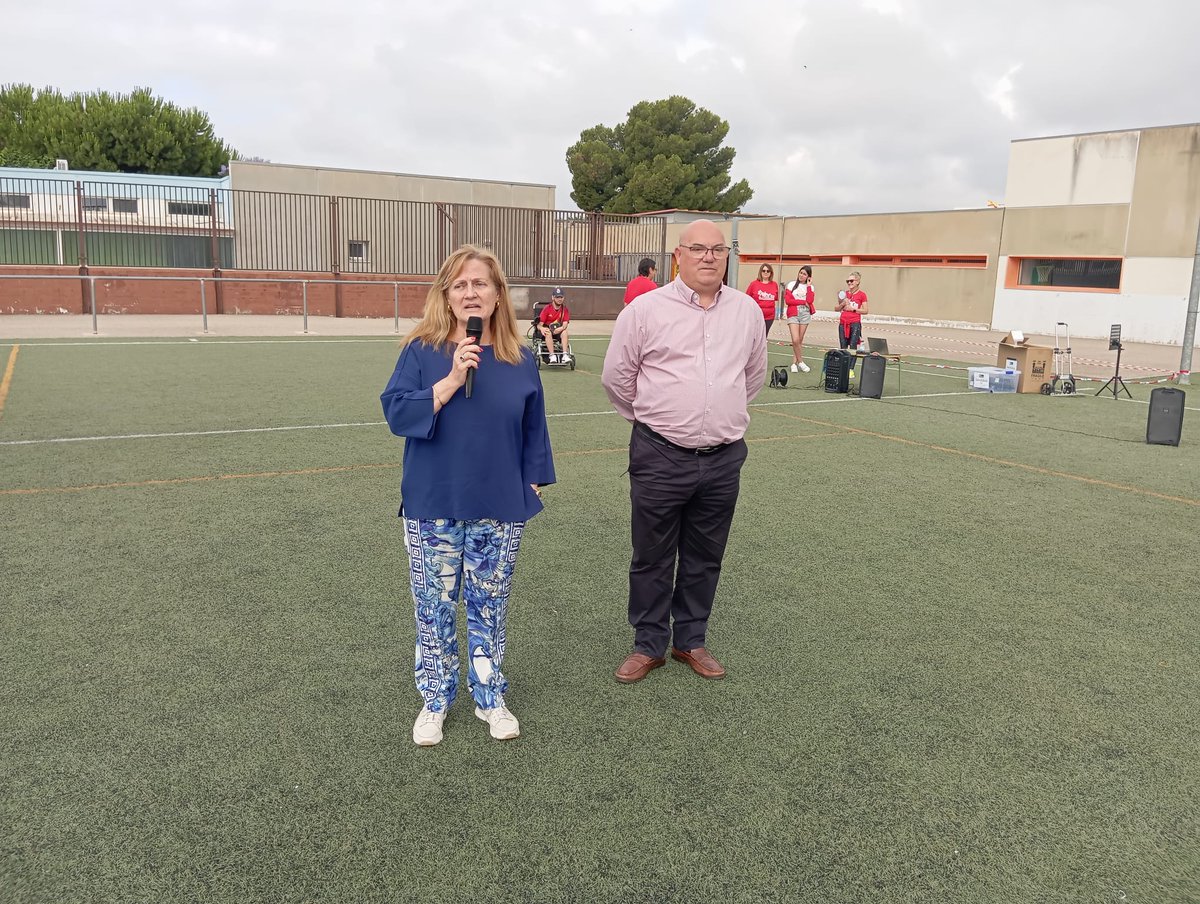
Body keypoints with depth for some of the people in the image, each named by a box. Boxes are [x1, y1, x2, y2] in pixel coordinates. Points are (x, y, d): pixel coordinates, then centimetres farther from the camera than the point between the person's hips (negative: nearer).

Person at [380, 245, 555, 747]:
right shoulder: (422, 351, -4)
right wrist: (452, 380, -21)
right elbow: (397, 412, -13)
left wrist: (533, 483, 6)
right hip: (433, 509, -1)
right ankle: (435, 701, 27)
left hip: (498, 510, 1)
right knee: (433, 607, 9)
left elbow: (533, 429, 8)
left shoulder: (520, 358, 2)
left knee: (490, 607, 12)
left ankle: (490, 698, 29)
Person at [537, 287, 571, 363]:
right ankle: (552, 356, -44)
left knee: (565, 331, -29)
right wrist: (541, 328, -36)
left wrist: (561, 328, -35)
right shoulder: (547, 309, -6)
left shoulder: (565, 310, 1)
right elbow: (539, 325, -11)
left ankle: (565, 355, -40)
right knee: (548, 332, -35)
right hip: (547, 331, -2)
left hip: (558, 332, 2)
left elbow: (565, 324, -10)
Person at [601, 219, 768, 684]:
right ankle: (648, 645, 25)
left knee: (704, 559, 15)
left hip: (723, 459, 3)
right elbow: (616, 375, 4)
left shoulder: (747, 311, 6)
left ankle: (691, 641, 32)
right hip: (660, 457, -3)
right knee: (652, 558, 8)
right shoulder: (645, 309, -5)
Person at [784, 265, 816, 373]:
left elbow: (810, 300, -7)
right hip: (793, 313, -2)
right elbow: (788, 300, -6)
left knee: (800, 340, 3)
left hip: (805, 314, 2)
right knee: (795, 340, -13)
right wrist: (803, 302, -5)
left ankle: (794, 363, 10)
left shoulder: (810, 287, 10)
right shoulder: (791, 284, 4)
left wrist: (809, 286, -4)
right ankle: (800, 362, 1)